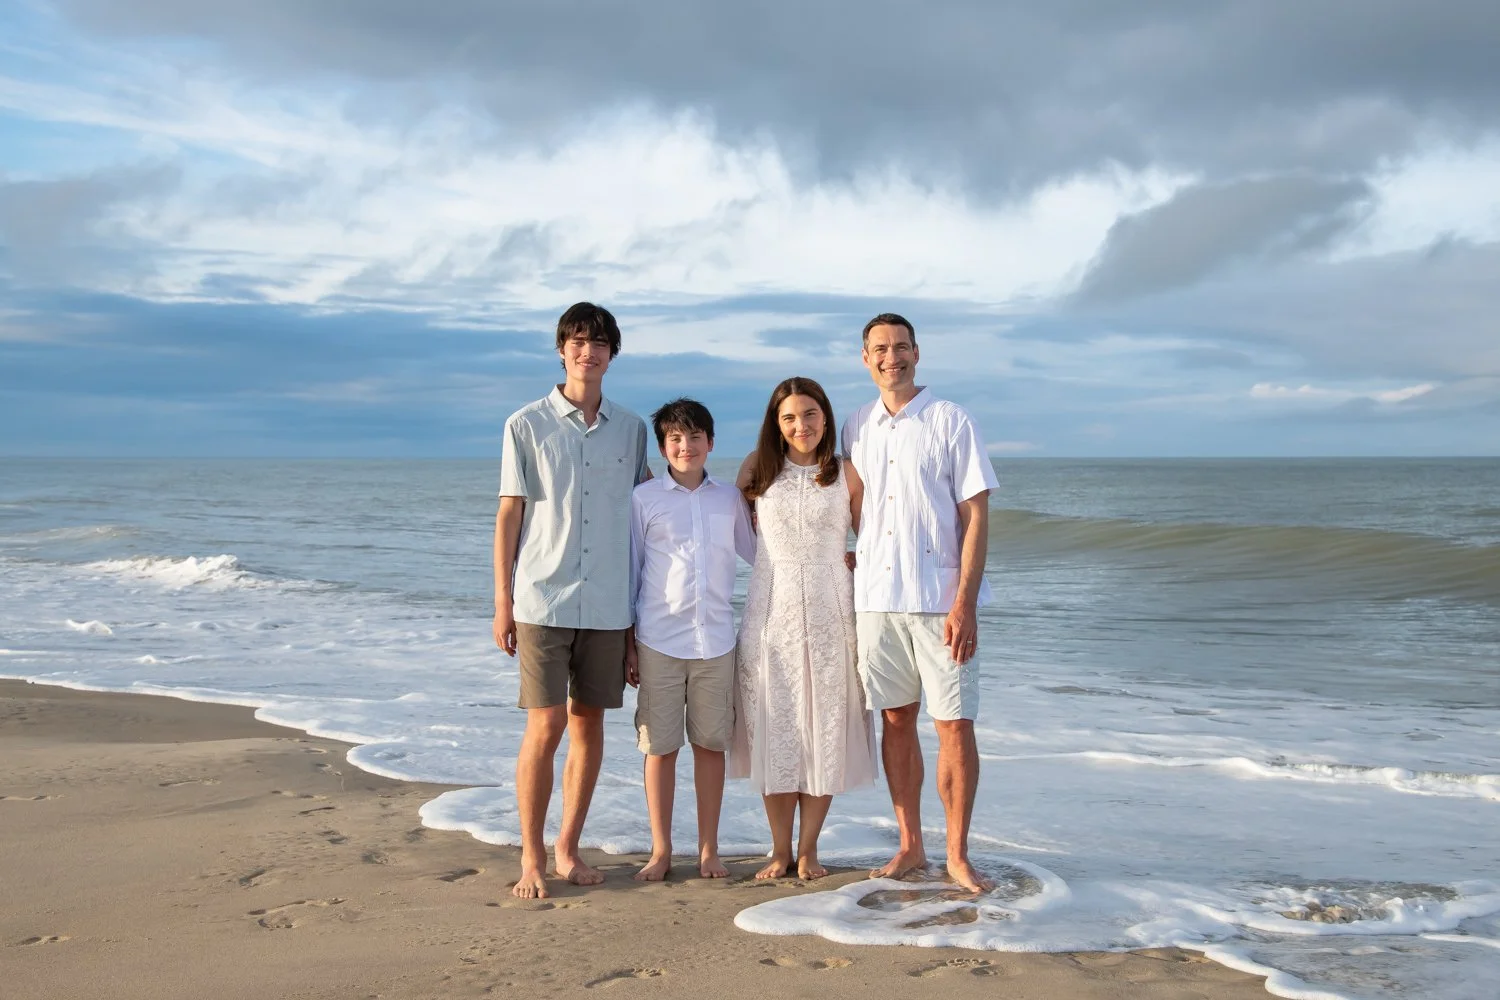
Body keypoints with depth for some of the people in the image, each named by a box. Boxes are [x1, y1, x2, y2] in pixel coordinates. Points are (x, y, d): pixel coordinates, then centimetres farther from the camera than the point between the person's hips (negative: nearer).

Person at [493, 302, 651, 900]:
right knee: (546, 726, -6)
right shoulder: (527, 425, 1)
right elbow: (509, 515, 1)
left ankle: (568, 848, 20)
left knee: (589, 722, 7)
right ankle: (531, 857, 7)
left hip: (607, 603, 3)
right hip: (543, 599, -3)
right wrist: (503, 601, -3)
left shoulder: (629, 429, 10)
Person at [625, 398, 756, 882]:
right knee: (660, 746, 3)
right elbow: (629, 570, 4)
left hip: (716, 640, 2)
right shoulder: (644, 498, 1)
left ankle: (709, 849, 19)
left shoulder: (729, 497, 8)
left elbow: (758, 552, 20)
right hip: (658, 640, -2)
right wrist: (626, 643, 3)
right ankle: (661, 850, 16)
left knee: (711, 743, 8)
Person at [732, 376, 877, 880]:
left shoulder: (846, 473, 2)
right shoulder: (758, 468, 6)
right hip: (770, 609, 1)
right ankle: (780, 849, 15)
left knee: (825, 727, 3)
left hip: (829, 611, -1)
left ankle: (808, 848, 15)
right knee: (773, 727, 3)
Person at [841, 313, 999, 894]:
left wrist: (964, 604, -13)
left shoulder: (950, 422, -2)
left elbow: (976, 516, -6)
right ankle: (910, 846, 19)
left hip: (940, 599, -4)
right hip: (875, 598, 4)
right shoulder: (856, 428, 11)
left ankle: (958, 856, 7)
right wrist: (858, 559, 9)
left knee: (955, 726, -3)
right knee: (896, 720, 9)